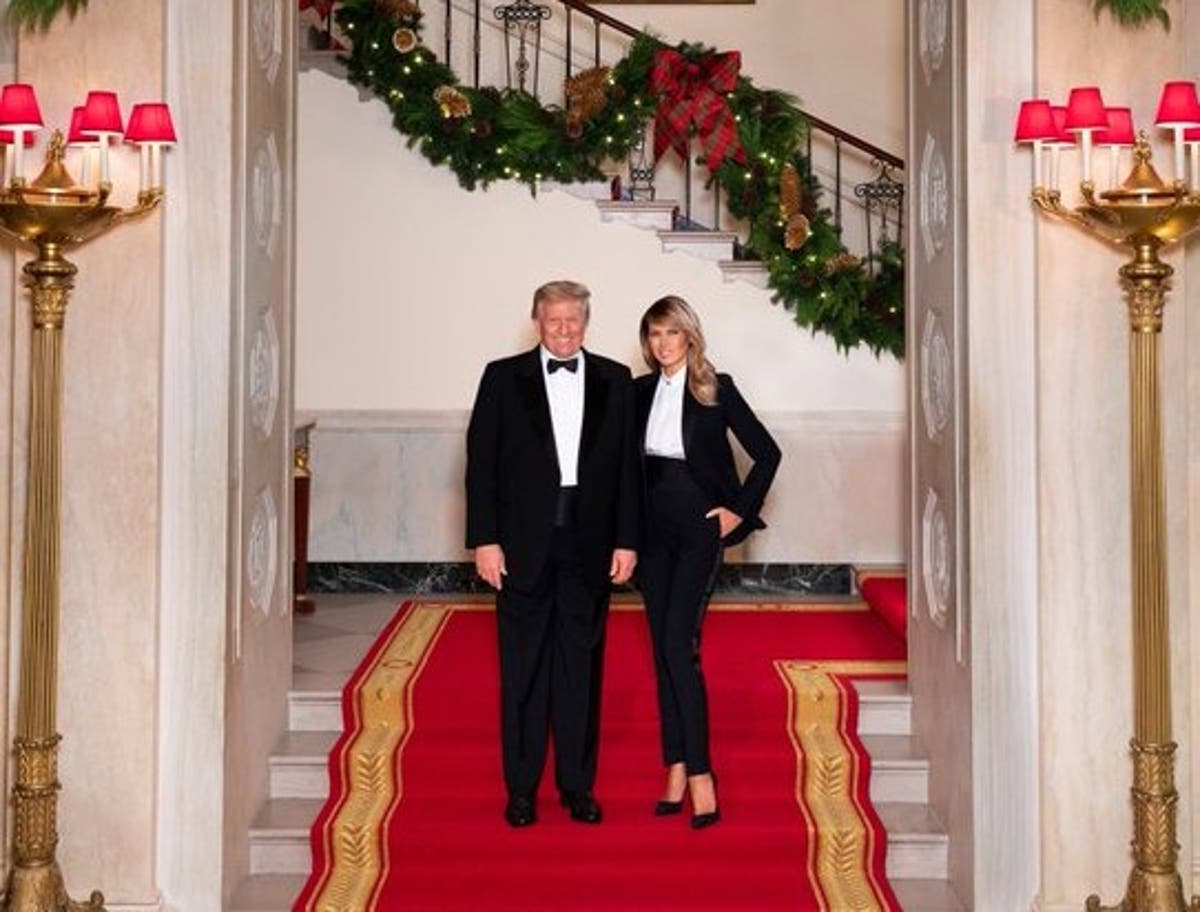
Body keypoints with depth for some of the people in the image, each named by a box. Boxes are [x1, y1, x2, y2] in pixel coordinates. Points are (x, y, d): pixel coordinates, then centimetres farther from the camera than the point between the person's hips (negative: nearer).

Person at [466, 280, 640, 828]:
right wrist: (484, 539, -7)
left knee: (582, 667, 7)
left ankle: (577, 785, 17)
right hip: (524, 542, -1)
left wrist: (626, 540, 0)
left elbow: (628, 465, 6)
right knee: (523, 670, 5)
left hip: (589, 543, 1)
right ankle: (521, 789, 13)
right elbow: (481, 463, 0)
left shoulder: (615, 381, 7)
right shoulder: (504, 377, 3)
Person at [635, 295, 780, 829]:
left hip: (699, 529, -5)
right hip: (654, 532, 5)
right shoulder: (640, 392, 9)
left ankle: (699, 773, -11)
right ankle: (677, 768, 12)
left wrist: (740, 509, -4)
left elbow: (766, 452, -1)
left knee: (680, 645, -14)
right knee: (662, 651, 6)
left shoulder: (716, 389, -3)